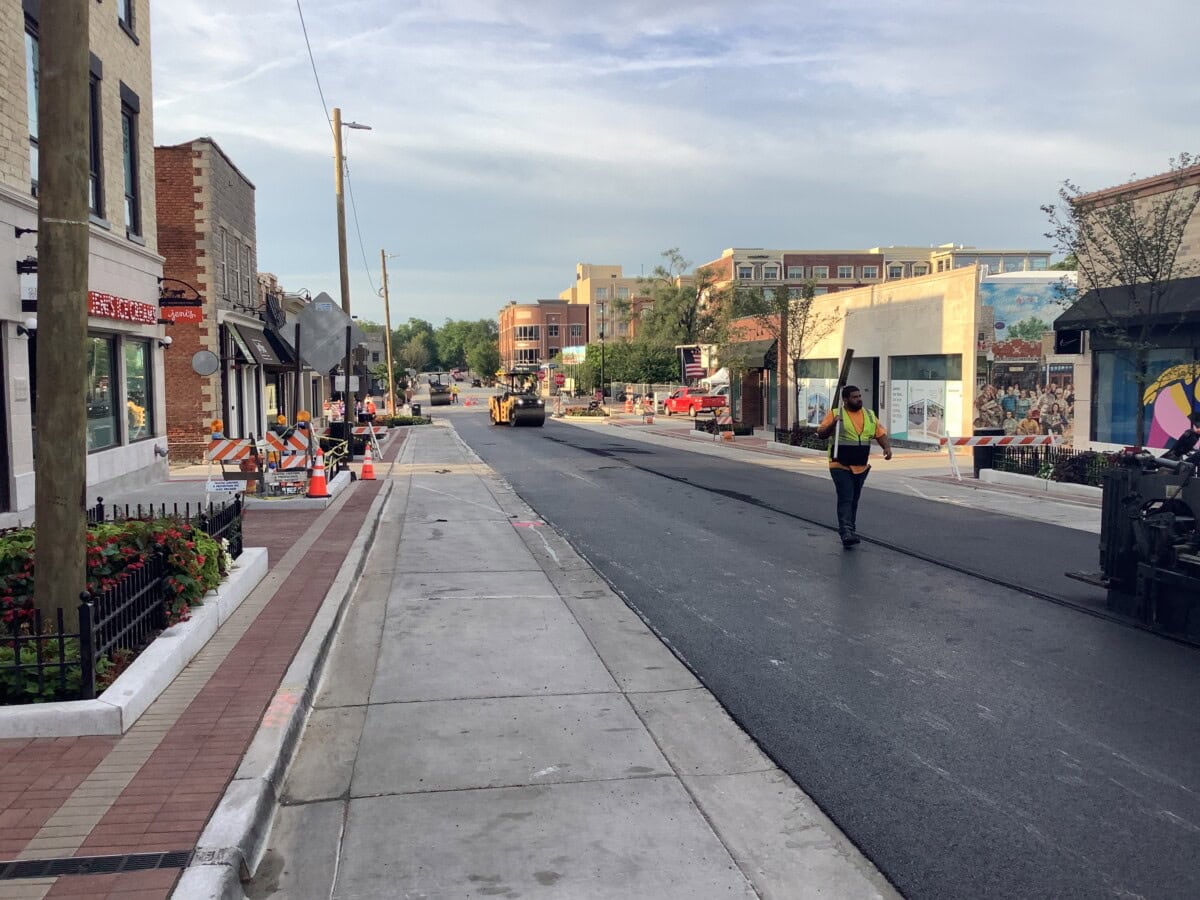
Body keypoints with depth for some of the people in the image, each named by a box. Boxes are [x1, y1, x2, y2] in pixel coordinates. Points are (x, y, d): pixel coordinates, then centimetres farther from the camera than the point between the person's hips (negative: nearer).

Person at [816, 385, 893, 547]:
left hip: (861, 467, 5)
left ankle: (851, 531, 24)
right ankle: (846, 532, -20)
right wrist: (833, 424, -25)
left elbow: (880, 434, 11)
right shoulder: (835, 413, -4)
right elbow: (821, 433, -7)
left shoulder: (870, 415, 11)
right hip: (841, 466, -5)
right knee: (845, 499, -14)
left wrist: (887, 447, -8)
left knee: (854, 500, 14)